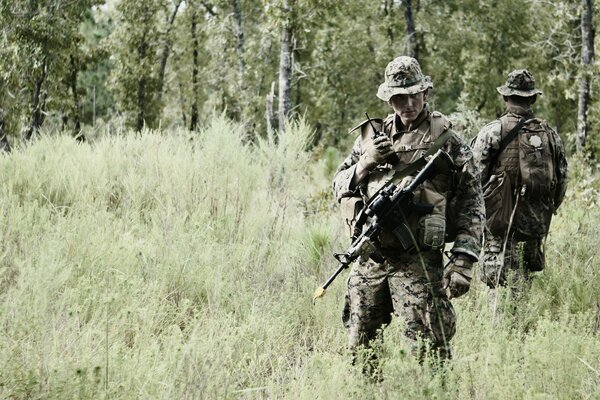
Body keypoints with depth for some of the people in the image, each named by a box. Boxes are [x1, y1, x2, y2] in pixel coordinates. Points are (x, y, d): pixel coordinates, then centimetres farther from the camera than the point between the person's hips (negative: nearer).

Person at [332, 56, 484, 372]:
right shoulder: (371, 135, 12)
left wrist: (463, 263, -10)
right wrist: (365, 164, -5)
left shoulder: (447, 141, 0)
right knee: (359, 347, 10)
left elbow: (471, 205, -1)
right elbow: (339, 186, 16)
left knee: (428, 348, -8)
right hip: (369, 259, 4)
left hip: (419, 262, -4)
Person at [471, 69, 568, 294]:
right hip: (537, 225, 4)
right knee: (524, 287, 15)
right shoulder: (550, 135, 5)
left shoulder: (492, 132, -7)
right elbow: (561, 182, 10)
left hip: (501, 224, -4)